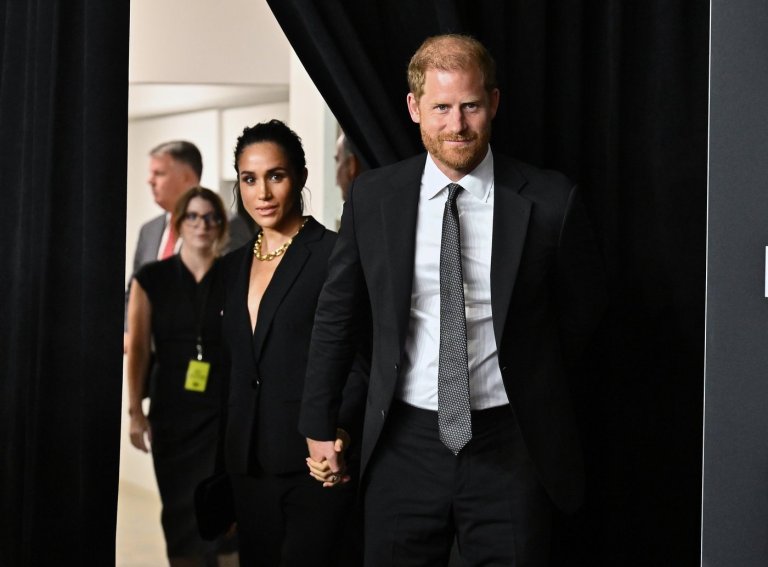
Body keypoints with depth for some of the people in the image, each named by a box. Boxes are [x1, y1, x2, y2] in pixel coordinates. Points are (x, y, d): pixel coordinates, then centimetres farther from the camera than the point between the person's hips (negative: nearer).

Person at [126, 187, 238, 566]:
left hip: (224, 411, -1)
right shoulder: (152, 279, 3)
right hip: (172, 411, 1)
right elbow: (138, 348, 2)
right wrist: (136, 412, -2)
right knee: (179, 510, 7)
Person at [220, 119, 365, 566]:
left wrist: (340, 430, -27)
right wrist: (226, 467, 17)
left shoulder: (336, 254, -6)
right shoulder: (236, 266, 15)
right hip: (249, 468, 6)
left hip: (316, 462, -6)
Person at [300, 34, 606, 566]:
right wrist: (319, 426, 12)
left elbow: (580, 309, 8)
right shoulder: (372, 197, 0)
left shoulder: (550, 200, -7)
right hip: (406, 442, 2)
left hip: (510, 445, -1)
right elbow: (336, 313, 9)